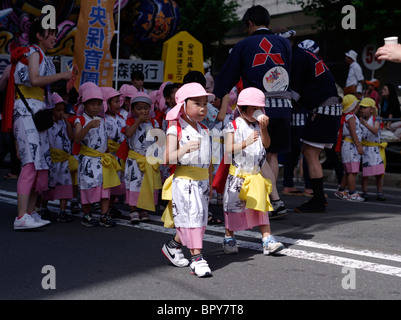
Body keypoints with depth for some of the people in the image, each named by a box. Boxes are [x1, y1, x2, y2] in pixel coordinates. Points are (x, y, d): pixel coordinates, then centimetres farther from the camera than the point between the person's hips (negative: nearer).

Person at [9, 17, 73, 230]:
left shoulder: (42, 57, 23)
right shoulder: (33, 52, -4)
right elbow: (35, 80, -21)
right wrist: (61, 75, -13)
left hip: (38, 112, 10)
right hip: (26, 109, -10)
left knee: (41, 162, 6)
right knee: (31, 162, -18)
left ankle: (30, 213, 10)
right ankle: (21, 217, -22)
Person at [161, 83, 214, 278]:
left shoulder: (204, 131, 14)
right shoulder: (175, 129, -6)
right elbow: (168, 158, -13)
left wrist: (210, 184, 21)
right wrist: (184, 149, -30)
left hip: (202, 182, 7)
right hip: (183, 181, -7)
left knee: (199, 218, 10)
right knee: (190, 217, -9)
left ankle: (173, 245, 30)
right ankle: (196, 258, -5)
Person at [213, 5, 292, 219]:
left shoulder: (244, 45, 3)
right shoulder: (283, 43, 11)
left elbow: (229, 73, 12)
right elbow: (289, 73, 17)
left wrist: (218, 95, 26)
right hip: (283, 105, 4)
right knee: (272, 154, 12)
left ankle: (276, 201, -14)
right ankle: (266, 202, 16)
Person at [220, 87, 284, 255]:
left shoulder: (258, 125, 8)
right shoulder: (234, 126, -8)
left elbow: (266, 144, 1)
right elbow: (228, 148, -17)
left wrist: (263, 129, -12)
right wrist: (246, 143, -29)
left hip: (255, 174, 4)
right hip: (237, 174, -4)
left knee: (261, 206, 1)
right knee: (232, 206, 5)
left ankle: (267, 239, 1)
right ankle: (229, 239, 19)